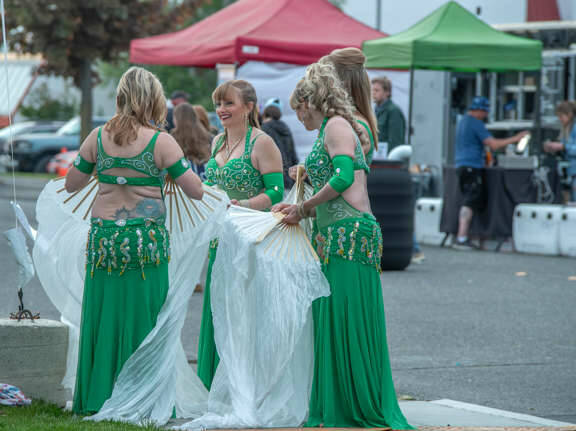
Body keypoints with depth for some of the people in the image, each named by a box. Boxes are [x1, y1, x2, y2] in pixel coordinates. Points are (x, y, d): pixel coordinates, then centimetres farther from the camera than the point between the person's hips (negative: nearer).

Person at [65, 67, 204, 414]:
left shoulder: (98, 137, 4)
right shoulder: (161, 142, -6)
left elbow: (71, 184, 13)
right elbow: (197, 191, -5)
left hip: (103, 237, 3)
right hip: (146, 237, -3)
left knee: (103, 316, 10)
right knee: (142, 318, 3)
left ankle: (97, 397, 13)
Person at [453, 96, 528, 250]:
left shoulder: (462, 121, 19)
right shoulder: (476, 123, -11)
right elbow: (493, 145, -16)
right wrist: (515, 139, -10)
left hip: (461, 166, 10)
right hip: (472, 167, -10)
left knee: (468, 202, 11)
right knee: (470, 202, -11)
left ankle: (462, 238, 8)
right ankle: (461, 238, -16)